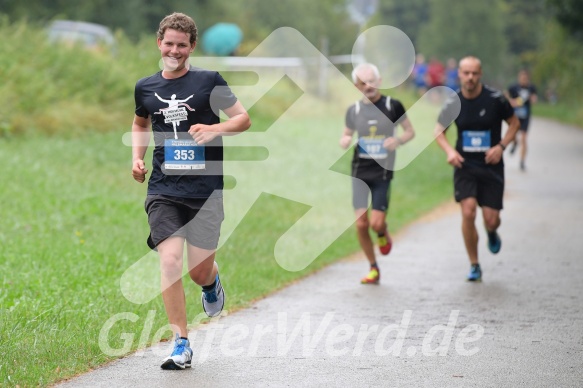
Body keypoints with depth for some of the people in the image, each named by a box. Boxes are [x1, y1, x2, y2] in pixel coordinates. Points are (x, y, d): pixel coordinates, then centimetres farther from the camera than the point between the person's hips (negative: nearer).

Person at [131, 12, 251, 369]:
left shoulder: (209, 81, -1)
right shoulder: (145, 88, 8)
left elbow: (244, 119, 3)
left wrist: (214, 129, -16)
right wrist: (137, 158, 11)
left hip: (205, 190, -2)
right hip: (163, 190, 2)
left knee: (200, 271, 1)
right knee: (170, 260, -15)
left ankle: (212, 283, 42)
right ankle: (182, 345, -7)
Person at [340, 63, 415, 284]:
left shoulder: (393, 106, -3)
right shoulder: (354, 110, 4)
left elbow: (410, 131, 5)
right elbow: (346, 136, 16)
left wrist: (398, 140, -16)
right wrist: (344, 141, -8)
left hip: (383, 172, -2)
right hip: (360, 171, 2)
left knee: (376, 224, -11)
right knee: (361, 224, -5)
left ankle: (383, 233, 27)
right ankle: (373, 269, 12)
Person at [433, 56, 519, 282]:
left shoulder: (495, 99, -9)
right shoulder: (453, 103, -5)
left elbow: (514, 123, 4)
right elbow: (439, 130, 10)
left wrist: (501, 146, -11)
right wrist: (449, 150, -8)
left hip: (491, 167, 0)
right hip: (465, 165, 0)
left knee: (491, 219, -4)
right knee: (468, 212, -17)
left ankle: (492, 233, 38)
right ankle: (474, 265, 0)